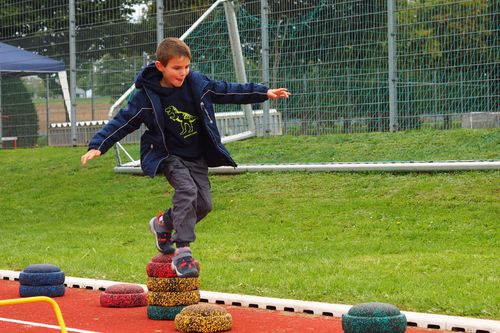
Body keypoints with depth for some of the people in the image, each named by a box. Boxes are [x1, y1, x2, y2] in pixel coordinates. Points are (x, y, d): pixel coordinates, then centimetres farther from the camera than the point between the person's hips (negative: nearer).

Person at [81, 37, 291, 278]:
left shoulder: (197, 83, -3)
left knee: (203, 203, -2)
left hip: (197, 157, 5)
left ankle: (163, 224, 27)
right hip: (169, 156, -5)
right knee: (187, 190, -29)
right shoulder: (146, 96, -14)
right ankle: (182, 252, -27)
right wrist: (98, 146, -21)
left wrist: (263, 93, 9)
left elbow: (226, 91, 8)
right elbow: (122, 122, -11)